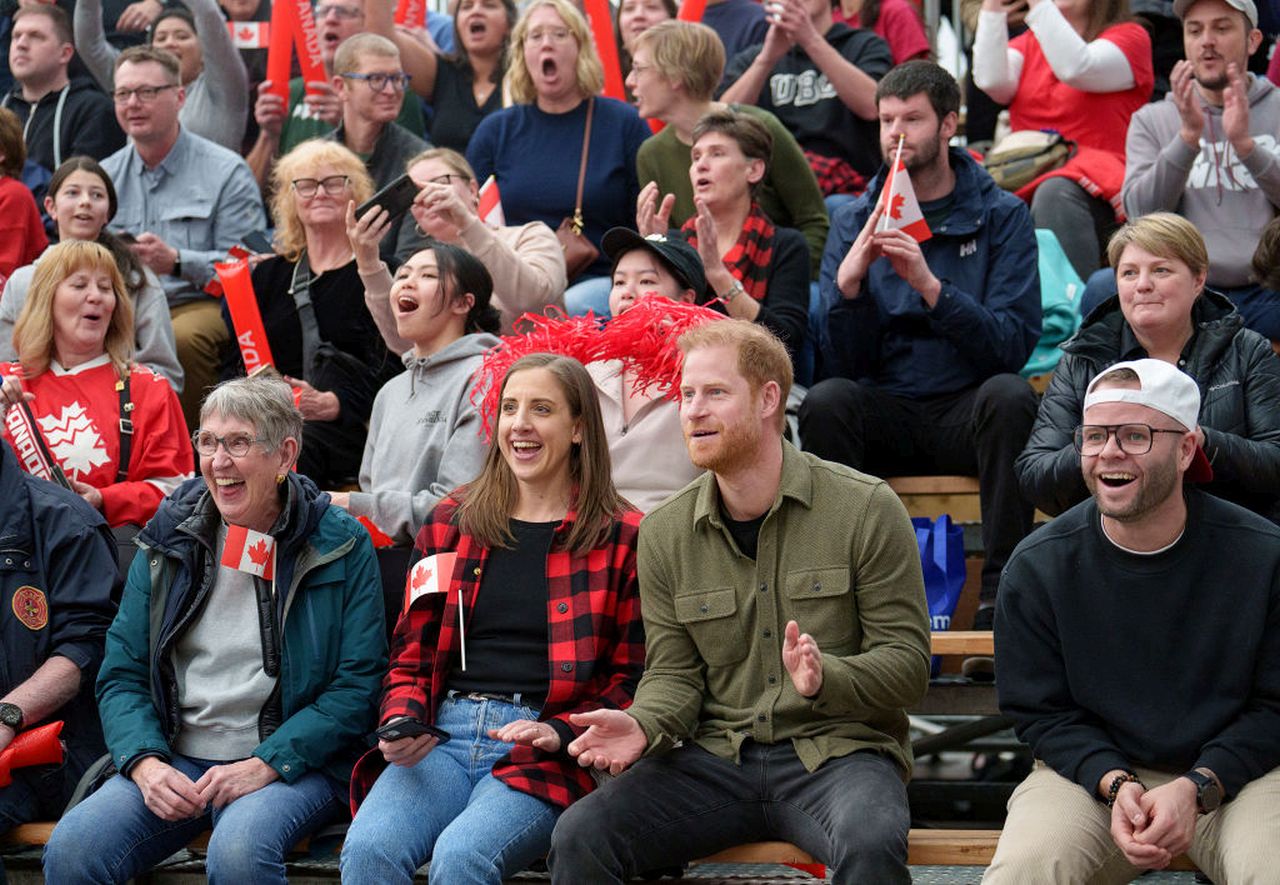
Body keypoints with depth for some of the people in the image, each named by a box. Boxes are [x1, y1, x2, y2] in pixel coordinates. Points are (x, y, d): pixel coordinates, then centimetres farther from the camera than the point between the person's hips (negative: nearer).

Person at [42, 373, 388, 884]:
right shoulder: (167, 540, 10)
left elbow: (357, 686, -4)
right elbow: (122, 674, 9)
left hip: (290, 763, -3)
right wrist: (145, 762, -11)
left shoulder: (342, 546, 0)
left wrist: (264, 765, -15)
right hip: (173, 760, 3)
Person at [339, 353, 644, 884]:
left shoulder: (621, 538, 7)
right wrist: (402, 722, 0)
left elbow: (633, 679, 7)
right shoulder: (451, 522, 17)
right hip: (444, 737, 3)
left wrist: (559, 732, -10)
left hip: (548, 759, -3)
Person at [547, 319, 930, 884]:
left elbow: (908, 661, -5)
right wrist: (643, 725, -14)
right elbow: (673, 673, 9)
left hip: (836, 750, -3)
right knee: (579, 837, -20)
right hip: (716, 760, 3)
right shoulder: (665, 531, 8)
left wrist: (825, 678, -25)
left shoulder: (864, 509, -4)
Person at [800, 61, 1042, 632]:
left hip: (966, 413, -2)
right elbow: (844, 363, 1)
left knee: (1009, 395, -33)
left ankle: (1000, 584, -27)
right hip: (885, 416, 2)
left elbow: (1013, 344, -10)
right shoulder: (855, 223, 9)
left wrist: (930, 285, -23)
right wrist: (849, 279, -16)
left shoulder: (1002, 216, 3)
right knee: (825, 401, -29)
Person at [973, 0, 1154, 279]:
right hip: (1024, 182, 4)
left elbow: (1077, 69, -14)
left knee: (1055, 194, -38)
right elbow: (992, 81, -1)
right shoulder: (1027, 44, 21)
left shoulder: (1130, 36, 7)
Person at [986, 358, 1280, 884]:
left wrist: (1196, 788, -17)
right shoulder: (1037, 566, -2)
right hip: (1092, 772, 1)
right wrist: (1115, 783, -16)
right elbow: (1040, 711, 2)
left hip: (1233, 774, -1)